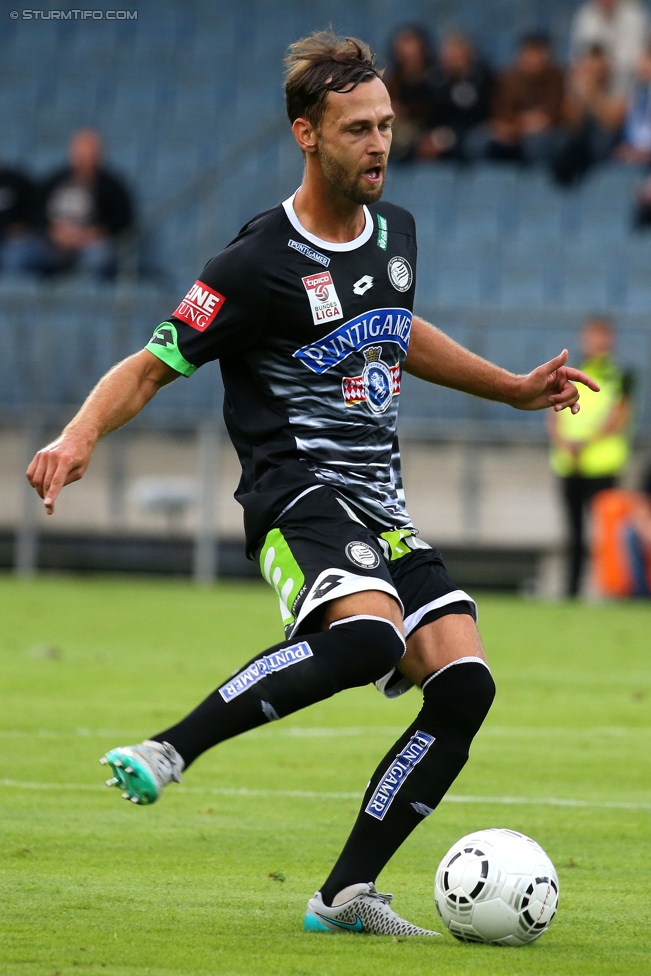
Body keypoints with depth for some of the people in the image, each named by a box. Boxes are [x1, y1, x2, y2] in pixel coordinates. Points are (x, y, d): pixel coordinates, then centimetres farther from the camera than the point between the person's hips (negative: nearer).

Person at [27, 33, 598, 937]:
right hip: (299, 497, -7)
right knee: (368, 634, -37)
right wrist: (78, 438, -26)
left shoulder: (395, 230, 12)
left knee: (465, 685, -10)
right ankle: (169, 751, -28)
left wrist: (515, 388, 36)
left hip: (381, 509, 8)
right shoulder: (260, 264, -11)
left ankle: (345, 894, -3)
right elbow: (149, 368, -8)